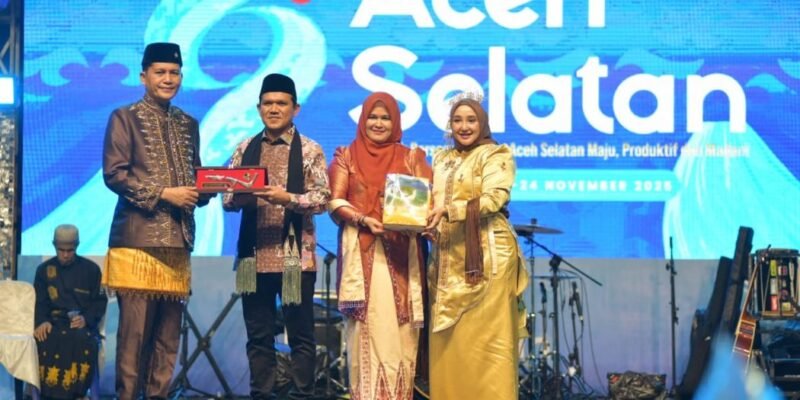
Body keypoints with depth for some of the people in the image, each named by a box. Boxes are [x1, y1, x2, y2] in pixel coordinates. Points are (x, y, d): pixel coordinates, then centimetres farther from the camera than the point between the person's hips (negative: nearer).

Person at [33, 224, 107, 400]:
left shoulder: (91, 269, 10)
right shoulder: (44, 270, 15)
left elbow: (100, 302, 7)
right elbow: (39, 302, 11)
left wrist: (86, 319, -14)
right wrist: (42, 321, -12)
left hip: (83, 323, -1)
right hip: (53, 322, 1)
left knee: (83, 340, -38)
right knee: (45, 341, -36)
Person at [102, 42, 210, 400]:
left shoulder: (188, 124, 19)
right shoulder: (124, 117, 1)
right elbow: (114, 173, -8)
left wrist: (203, 190, -1)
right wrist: (163, 194, -14)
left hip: (177, 238, 6)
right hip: (138, 237, -5)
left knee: (168, 332, 5)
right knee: (135, 329, -7)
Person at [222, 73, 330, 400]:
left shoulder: (309, 151, 1)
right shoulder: (245, 149, 11)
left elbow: (322, 199, -8)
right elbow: (228, 199, 9)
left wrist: (286, 197, -23)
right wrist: (239, 198, -14)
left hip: (295, 257, -3)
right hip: (254, 256, 3)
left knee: (300, 334, 2)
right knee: (258, 335, 9)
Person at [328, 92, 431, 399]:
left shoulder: (411, 157, 13)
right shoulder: (346, 156, 11)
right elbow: (335, 201, 2)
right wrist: (365, 220, -14)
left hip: (401, 252, 1)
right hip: (362, 251, -1)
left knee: (399, 327, -3)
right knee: (368, 326, -6)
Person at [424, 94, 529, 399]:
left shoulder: (496, 155, 0)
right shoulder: (441, 160, 20)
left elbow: (494, 199, -14)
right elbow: (433, 202, 20)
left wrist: (449, 210, -23)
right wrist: (424, 216, -3)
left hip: (485, 254, -6)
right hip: (448, 256, 6)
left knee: (484, 337, -7)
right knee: (449, 339, 5)